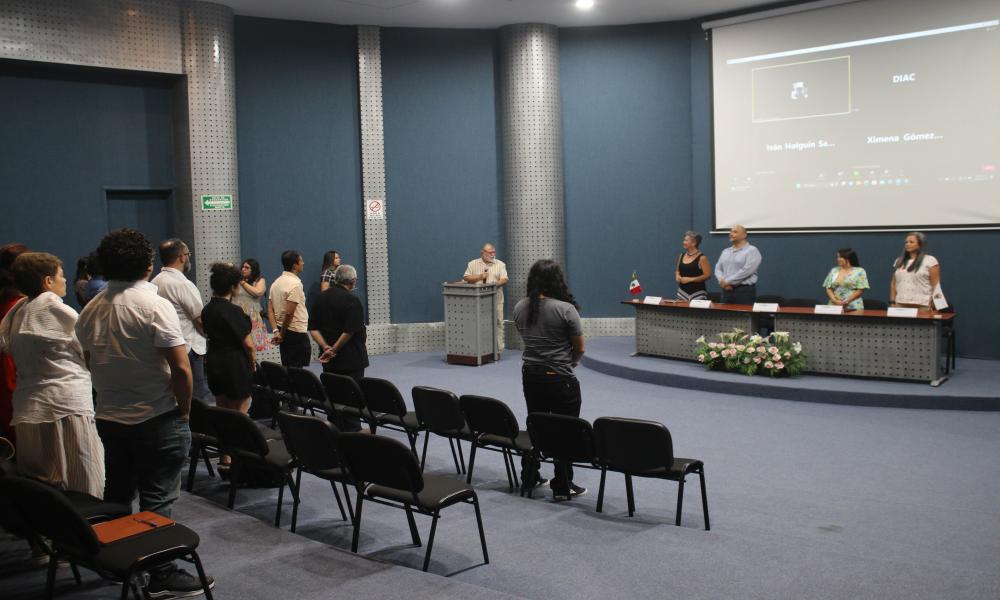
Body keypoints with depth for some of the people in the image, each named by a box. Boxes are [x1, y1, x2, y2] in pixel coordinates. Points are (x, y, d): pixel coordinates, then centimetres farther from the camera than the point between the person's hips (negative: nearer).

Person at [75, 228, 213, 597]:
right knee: (157, 501, 0)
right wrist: (184, 410, -7)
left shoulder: (90, 311, 3)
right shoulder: (155, 306, -16)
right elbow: (180, 367, -20)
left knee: (116, 496, 19)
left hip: (109, 418, 6)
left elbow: (90, 364, 13)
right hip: (156, 420, -6)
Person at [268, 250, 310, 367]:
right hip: (296, 333, -8)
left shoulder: (276, 282, 10)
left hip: (284, 332, 8)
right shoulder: (295, 284, -16)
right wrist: (282, 334, -10)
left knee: (286, 368, 14)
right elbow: (289, 313, -21)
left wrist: (276, 331, 0)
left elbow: (270, 310, 6)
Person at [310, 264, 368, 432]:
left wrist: (326, 347, -6)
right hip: (351, 359, -6)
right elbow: (350, 331, -21)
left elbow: (313, 328, 3)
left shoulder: (321, 298, 7)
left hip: (329, 361, 7)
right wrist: (335, 349, -11)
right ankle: (352, 431, 2)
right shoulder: (351, 300, -14)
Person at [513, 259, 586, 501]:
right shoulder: (565, 309, -17)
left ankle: (529, 477, 28)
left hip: (530, 375, 6)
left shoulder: (520, 307, 0)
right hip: (560, 379, -6)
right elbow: (579, 348, -7)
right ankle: (562, 488, 11)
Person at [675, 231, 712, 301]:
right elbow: (677, 270, 24)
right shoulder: (681, 256, 10)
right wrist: (677, 276, 0)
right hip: (682, 291, 5)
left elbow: (707, 275, -12)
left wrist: (690, 279, -16)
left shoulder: (702, 258, -8)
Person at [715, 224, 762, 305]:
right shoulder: (725, 251, 18)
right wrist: (722, 282, -8)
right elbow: (718, 269, 13)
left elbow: (746, 271, -16)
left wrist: (727, 281, -14)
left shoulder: (752, 251, -5)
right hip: (726, 290, 6)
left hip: (744, 291, -6)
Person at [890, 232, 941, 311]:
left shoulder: (930, 260, 2)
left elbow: (936, 285, -2)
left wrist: (932, 305, -9)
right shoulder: (899, 261, 16)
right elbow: (893, 283, 16)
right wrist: (892, 302, 7)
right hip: (900, 305, 4)